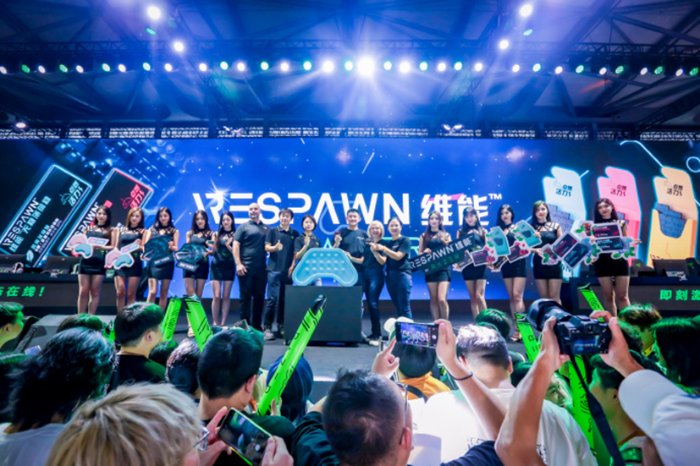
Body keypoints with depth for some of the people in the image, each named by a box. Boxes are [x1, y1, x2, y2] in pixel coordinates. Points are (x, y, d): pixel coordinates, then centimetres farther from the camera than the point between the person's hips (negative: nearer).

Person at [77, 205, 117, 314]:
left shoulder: (111, 230, 8)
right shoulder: (88, 228, 17)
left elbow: (112, 247, 0)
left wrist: (99, 246, -16)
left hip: (99, 262, -2)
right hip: (85, 260, 2)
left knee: (95, 292, 2)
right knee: (83, 292, 0)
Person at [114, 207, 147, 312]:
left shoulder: (143, 231, 9)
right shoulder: (121, 230, 16)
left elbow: (143, 248, 1)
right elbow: (116, 247, 14)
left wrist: (138, 246, -20)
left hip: (135, 264, -2)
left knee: (131, 294, 0)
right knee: (120, 292, -2)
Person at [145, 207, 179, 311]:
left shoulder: (174, 231, 9)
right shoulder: (152, 229, 13)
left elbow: (176, 248, 1)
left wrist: (171, 246, -21)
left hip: (167, 263, 0)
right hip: (153, 262, 0)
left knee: (164, 293, 4)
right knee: (152, 292, -9)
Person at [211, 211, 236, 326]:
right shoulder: (218, 235, 8)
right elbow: (213, 251, 6)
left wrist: (228, 245, -16)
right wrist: (212, 242, -10)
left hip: (229, 267, -1)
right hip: (216, 266, 1)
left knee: (226, 296, 2)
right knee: (217, 296, -3)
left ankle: (223, 323, 10)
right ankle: (215, 323, 6)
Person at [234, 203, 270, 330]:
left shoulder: (266, 228, 15)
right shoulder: (244, 226, 5)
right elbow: (236, 245, -2)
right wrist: (238, 264, -11)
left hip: (261, 269, 4)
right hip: (246, 268, -3)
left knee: (259, 298, 8)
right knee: (245, 297, 0)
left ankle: (257, 326, 19)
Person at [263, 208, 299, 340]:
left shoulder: (295, 234, 13)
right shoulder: (272, 231, 8)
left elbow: (296, 252, 11)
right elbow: (267, 247, 1)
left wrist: (293, 265, -2)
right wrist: (275, 247, -20)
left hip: (288, 270, 2)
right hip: (274, 269, -2)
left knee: (285, 300, 5)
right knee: (273, 299, -7)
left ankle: (281, 327, 14)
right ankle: (267, 327, 2)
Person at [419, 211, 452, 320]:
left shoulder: (446, 235, 10)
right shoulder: (424, 236, 10)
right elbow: (419, 253, 9)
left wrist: (444, 241, -10)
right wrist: (425, 252, -12)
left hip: (443, 268, -1)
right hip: (430, 269, 1)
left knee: (442, 299, -12)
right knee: (434, 300, 5)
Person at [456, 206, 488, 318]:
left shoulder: (482, 231, 9)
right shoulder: (460, 232, 10)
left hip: (480, 265, -2)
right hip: (467, 266, 2)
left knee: (479, 295, -10)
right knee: (472, 297, 5)